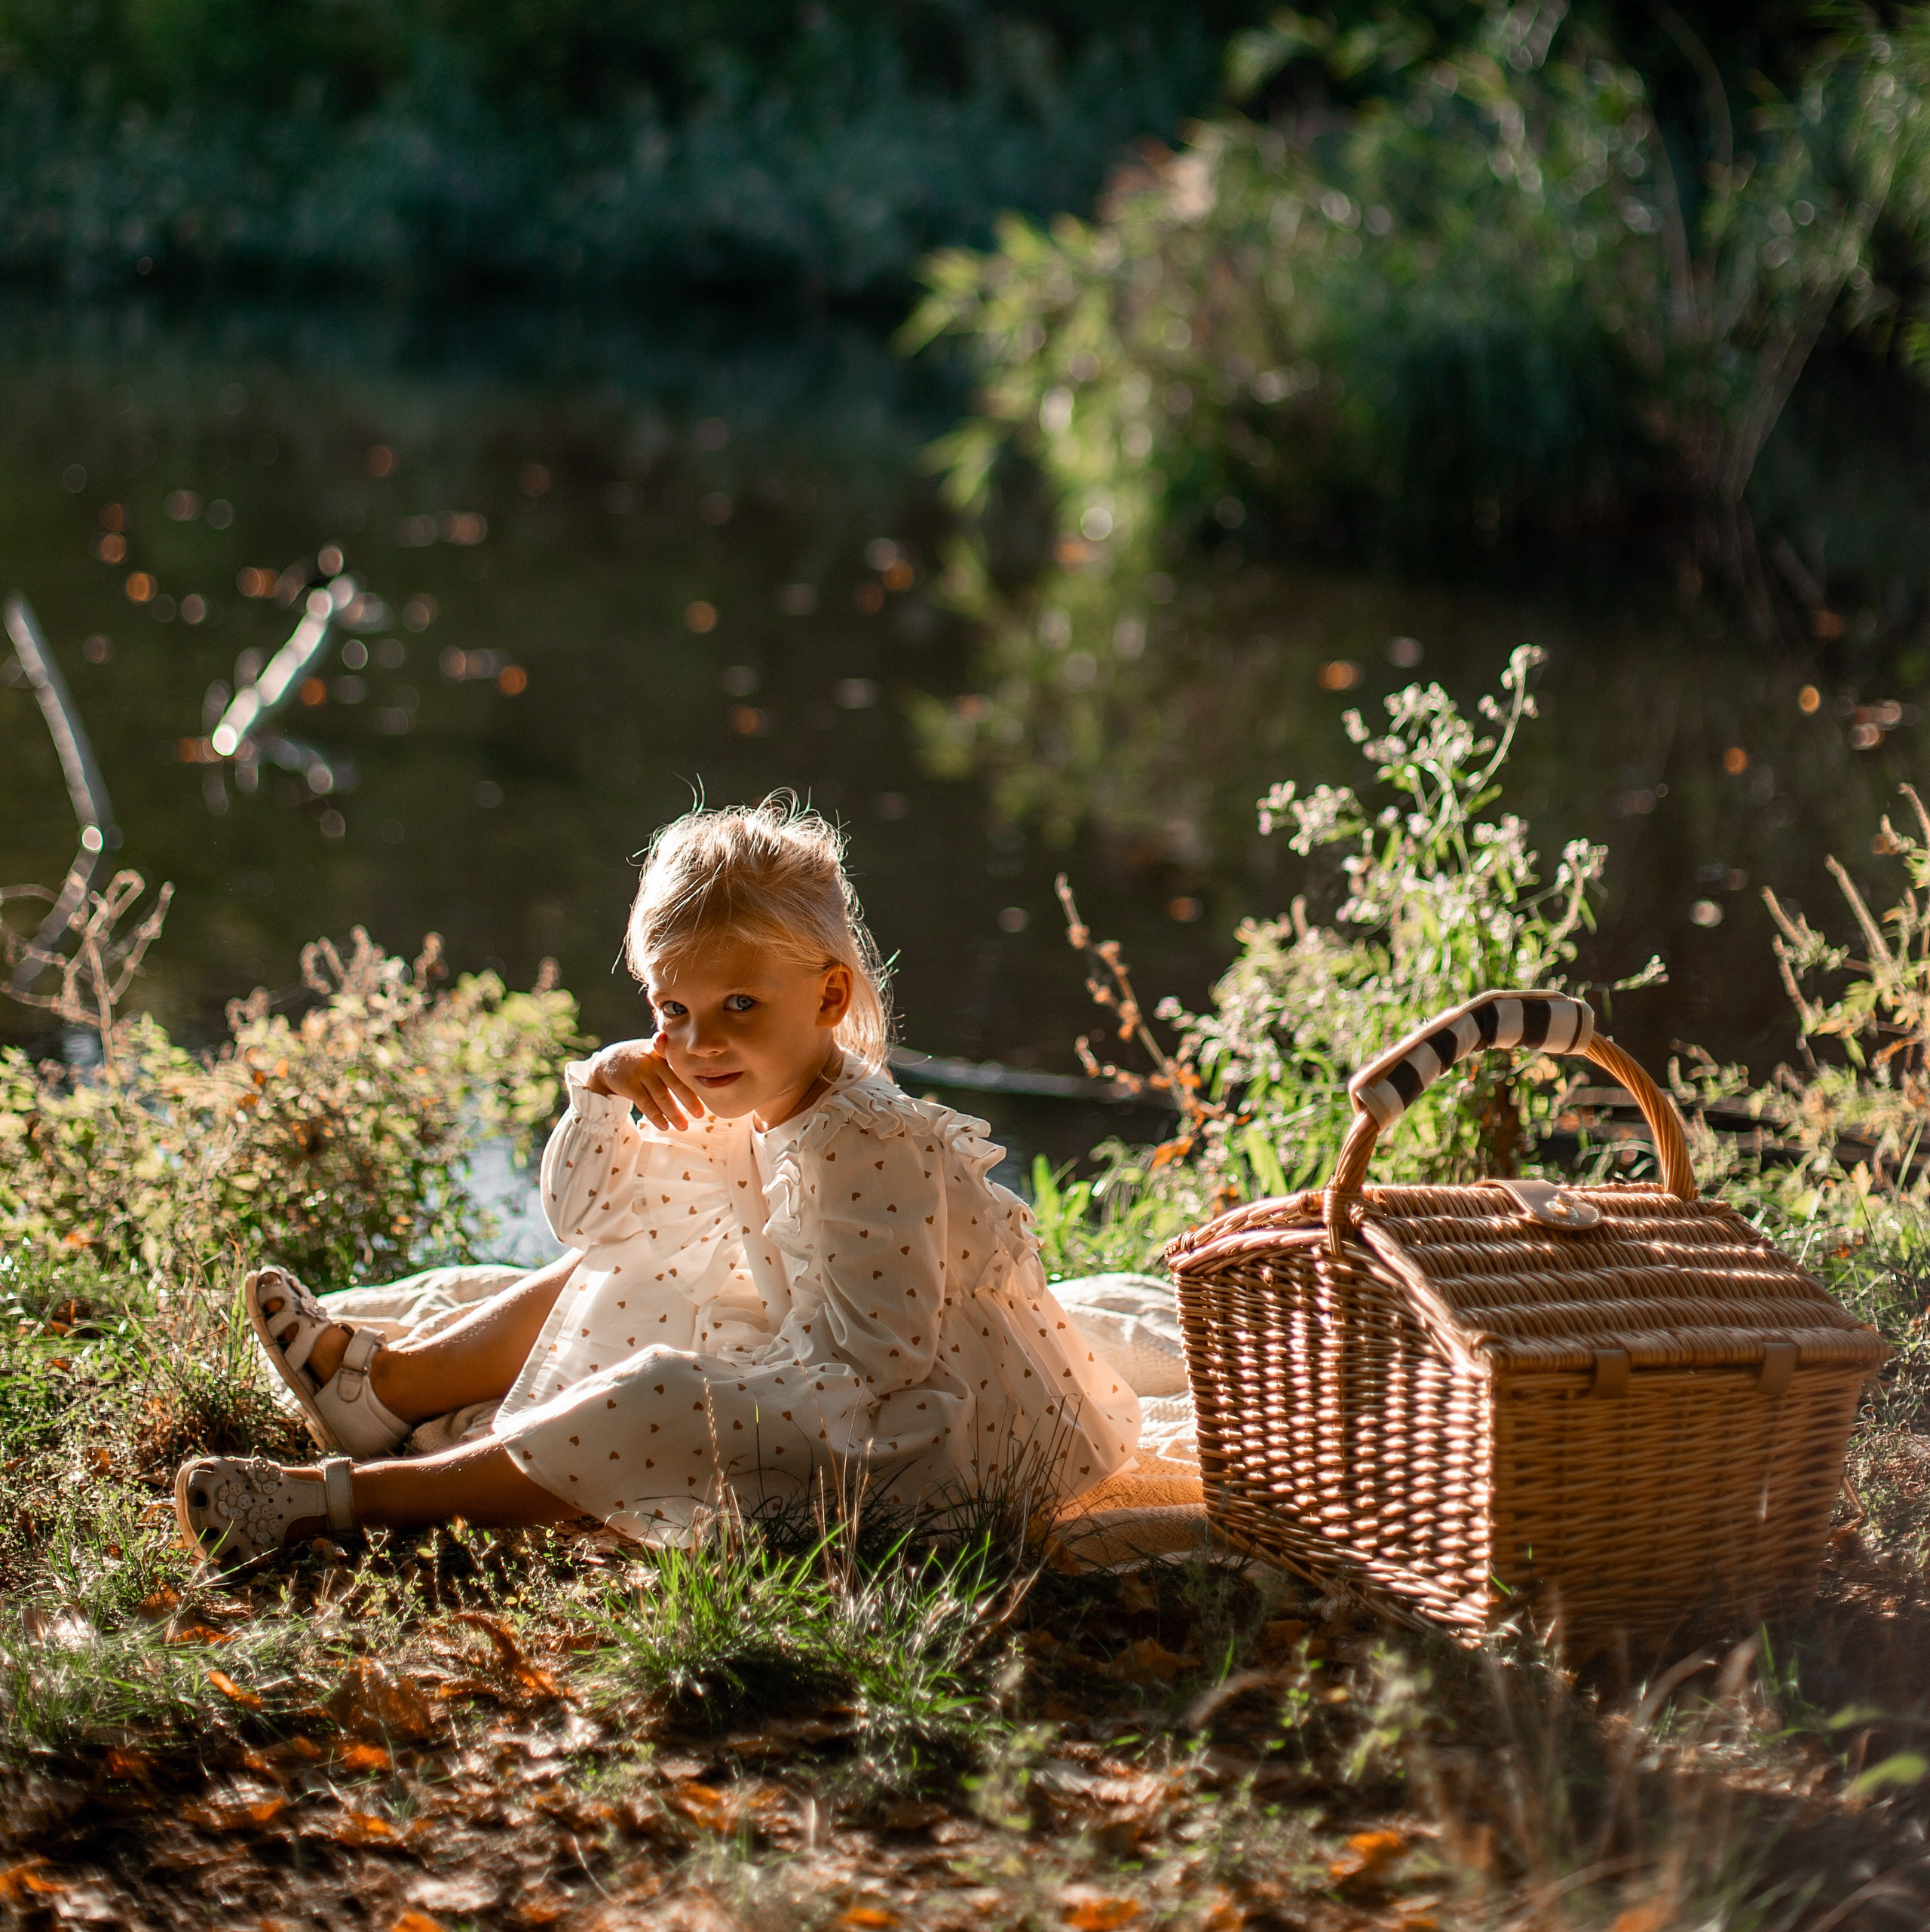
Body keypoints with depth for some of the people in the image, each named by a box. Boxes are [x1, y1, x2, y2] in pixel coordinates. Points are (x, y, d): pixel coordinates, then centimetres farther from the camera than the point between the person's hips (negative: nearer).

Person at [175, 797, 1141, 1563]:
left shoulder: (862, 1147, -27)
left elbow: (871, 1357, -30)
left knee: (657, 1409, -26)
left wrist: (730, 1395, -23)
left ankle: (338, 1497, -22)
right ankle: (384, 1383, 16)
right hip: (814, 1361, 11)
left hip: (940, 1430, -11)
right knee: (610, 1271, 14)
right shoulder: (735, 1113, 3)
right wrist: (601, 1095, -5)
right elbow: (587, 1213, 13)